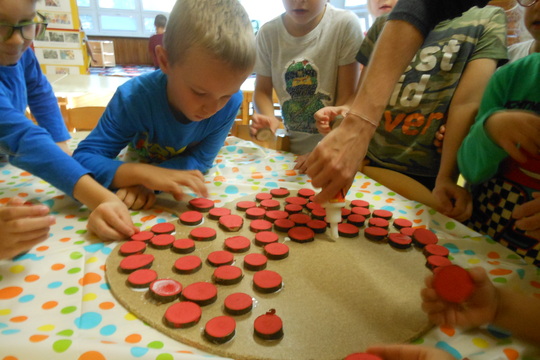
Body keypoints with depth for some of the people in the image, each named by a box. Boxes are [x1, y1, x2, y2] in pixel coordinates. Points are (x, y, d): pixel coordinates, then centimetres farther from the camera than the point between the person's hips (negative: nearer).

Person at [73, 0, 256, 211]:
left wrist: (147, 182, -40)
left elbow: (201, 159, -23)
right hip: (141, 166, 0)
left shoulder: (231, 101, -29)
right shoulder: (133, 98, -34)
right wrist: (143, 174, -51)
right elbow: (82, 158, -32)